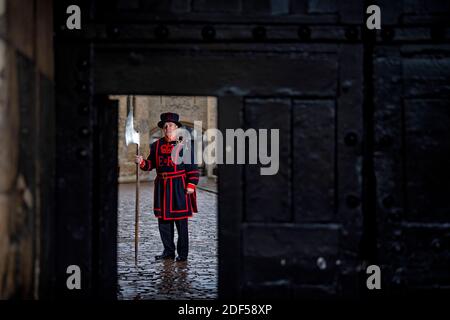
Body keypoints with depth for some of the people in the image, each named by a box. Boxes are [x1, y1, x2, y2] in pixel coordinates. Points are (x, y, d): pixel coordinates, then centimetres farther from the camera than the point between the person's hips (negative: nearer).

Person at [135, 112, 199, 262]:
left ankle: (183, 253, 8)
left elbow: (193, 167, -5)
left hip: (179, 186, -5)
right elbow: (151, 164, 13)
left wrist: (191, 185, -12)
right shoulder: (156, 145, 10)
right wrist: (142, 162, -8)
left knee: (181, 221, 0)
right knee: (163, 220, 8)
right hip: (162, 187, 5)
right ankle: (168, 251, 19)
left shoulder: (184, 145, -4)